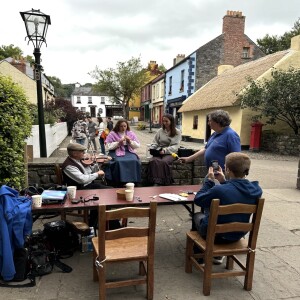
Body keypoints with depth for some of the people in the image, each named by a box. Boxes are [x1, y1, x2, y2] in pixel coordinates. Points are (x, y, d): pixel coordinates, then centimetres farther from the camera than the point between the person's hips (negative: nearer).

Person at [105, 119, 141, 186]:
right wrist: (118, 142, -14)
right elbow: (109, 146, -4)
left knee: (134, 161, -29)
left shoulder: (131, 133, 12)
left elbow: (138, 145, 9)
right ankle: (120, 181, -21)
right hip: (116, 152, -2)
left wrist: (130, 141, -7)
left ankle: (132, 181, -17)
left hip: (129, 151, 2)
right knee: (118, 162, -35)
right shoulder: (112, 134, 4)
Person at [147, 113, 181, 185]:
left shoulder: (177, 132, 7)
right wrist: (152, 149, -7)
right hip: (158, 153, 3)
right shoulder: (160, 131, 16)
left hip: (170, 153, -2)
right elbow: (155, 143, 17)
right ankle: (155, 182, -35)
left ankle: (162, 183, -31)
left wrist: (165, 150, -19)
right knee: (153, 161, -32)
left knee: (163, 162, -36)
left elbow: (176, 146, -3)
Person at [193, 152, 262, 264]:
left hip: (215, 235, -5)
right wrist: (224, 182, 0)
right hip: (238, 235, 5)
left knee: (197, 215, 27)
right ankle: (218, 255, 37)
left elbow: (197, 199, -16)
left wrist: (209, 180, -9)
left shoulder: (219, 190, -34)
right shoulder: (256, 190, -15)